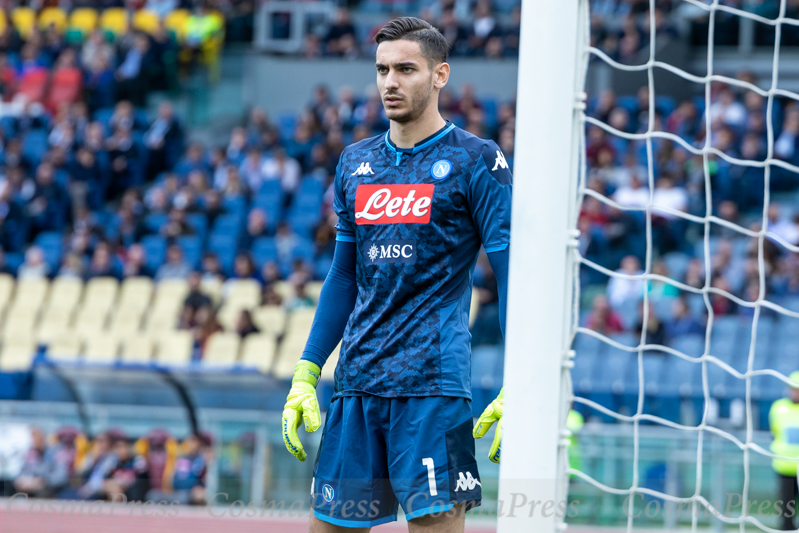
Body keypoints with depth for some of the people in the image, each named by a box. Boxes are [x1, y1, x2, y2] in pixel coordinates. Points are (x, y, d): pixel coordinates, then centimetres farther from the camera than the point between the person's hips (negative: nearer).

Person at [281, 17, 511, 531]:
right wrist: (306, 373, 16)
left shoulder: (476, 161, -3)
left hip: (434, 386, -6)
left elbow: (513, 278, -6)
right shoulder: (356, 162, 14)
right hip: (357, 384, 6)